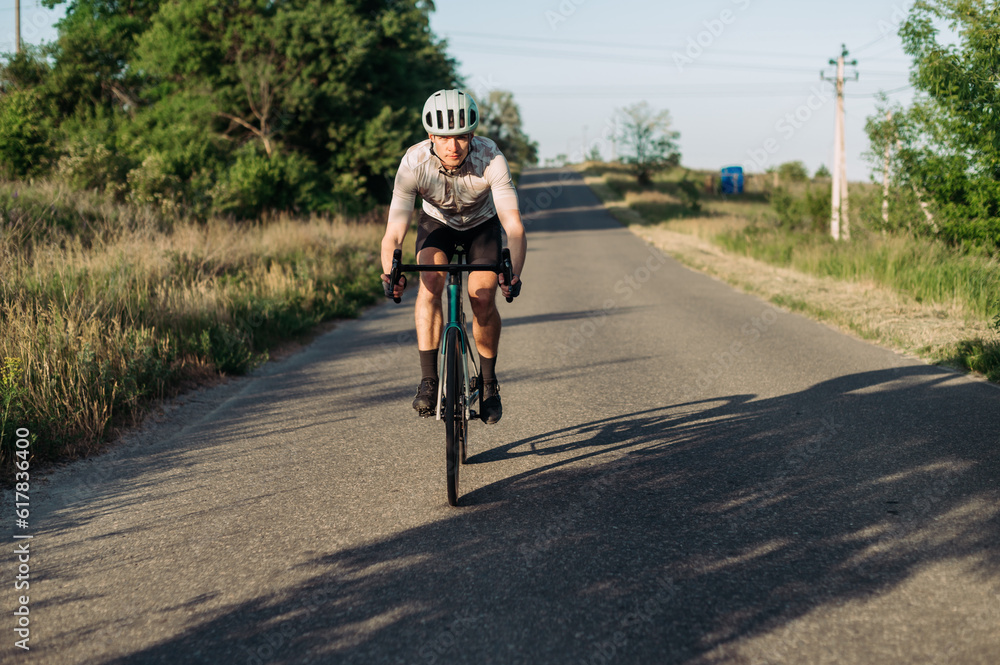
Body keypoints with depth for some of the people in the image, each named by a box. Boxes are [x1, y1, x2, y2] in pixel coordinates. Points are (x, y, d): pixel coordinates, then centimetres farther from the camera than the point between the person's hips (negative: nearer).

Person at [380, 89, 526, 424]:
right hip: (437, 223, 0)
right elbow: (393, 233, -36)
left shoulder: (490, 158, -36)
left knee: (483, 299, -17)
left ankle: (489, 381, 6)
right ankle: (429, 381, -21)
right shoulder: (414, 162, -34)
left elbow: (514, 224, -42)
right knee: (430, 285, -26)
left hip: (482, 224, 0)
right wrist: (390, 273, -56)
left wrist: (514, 272, -59)